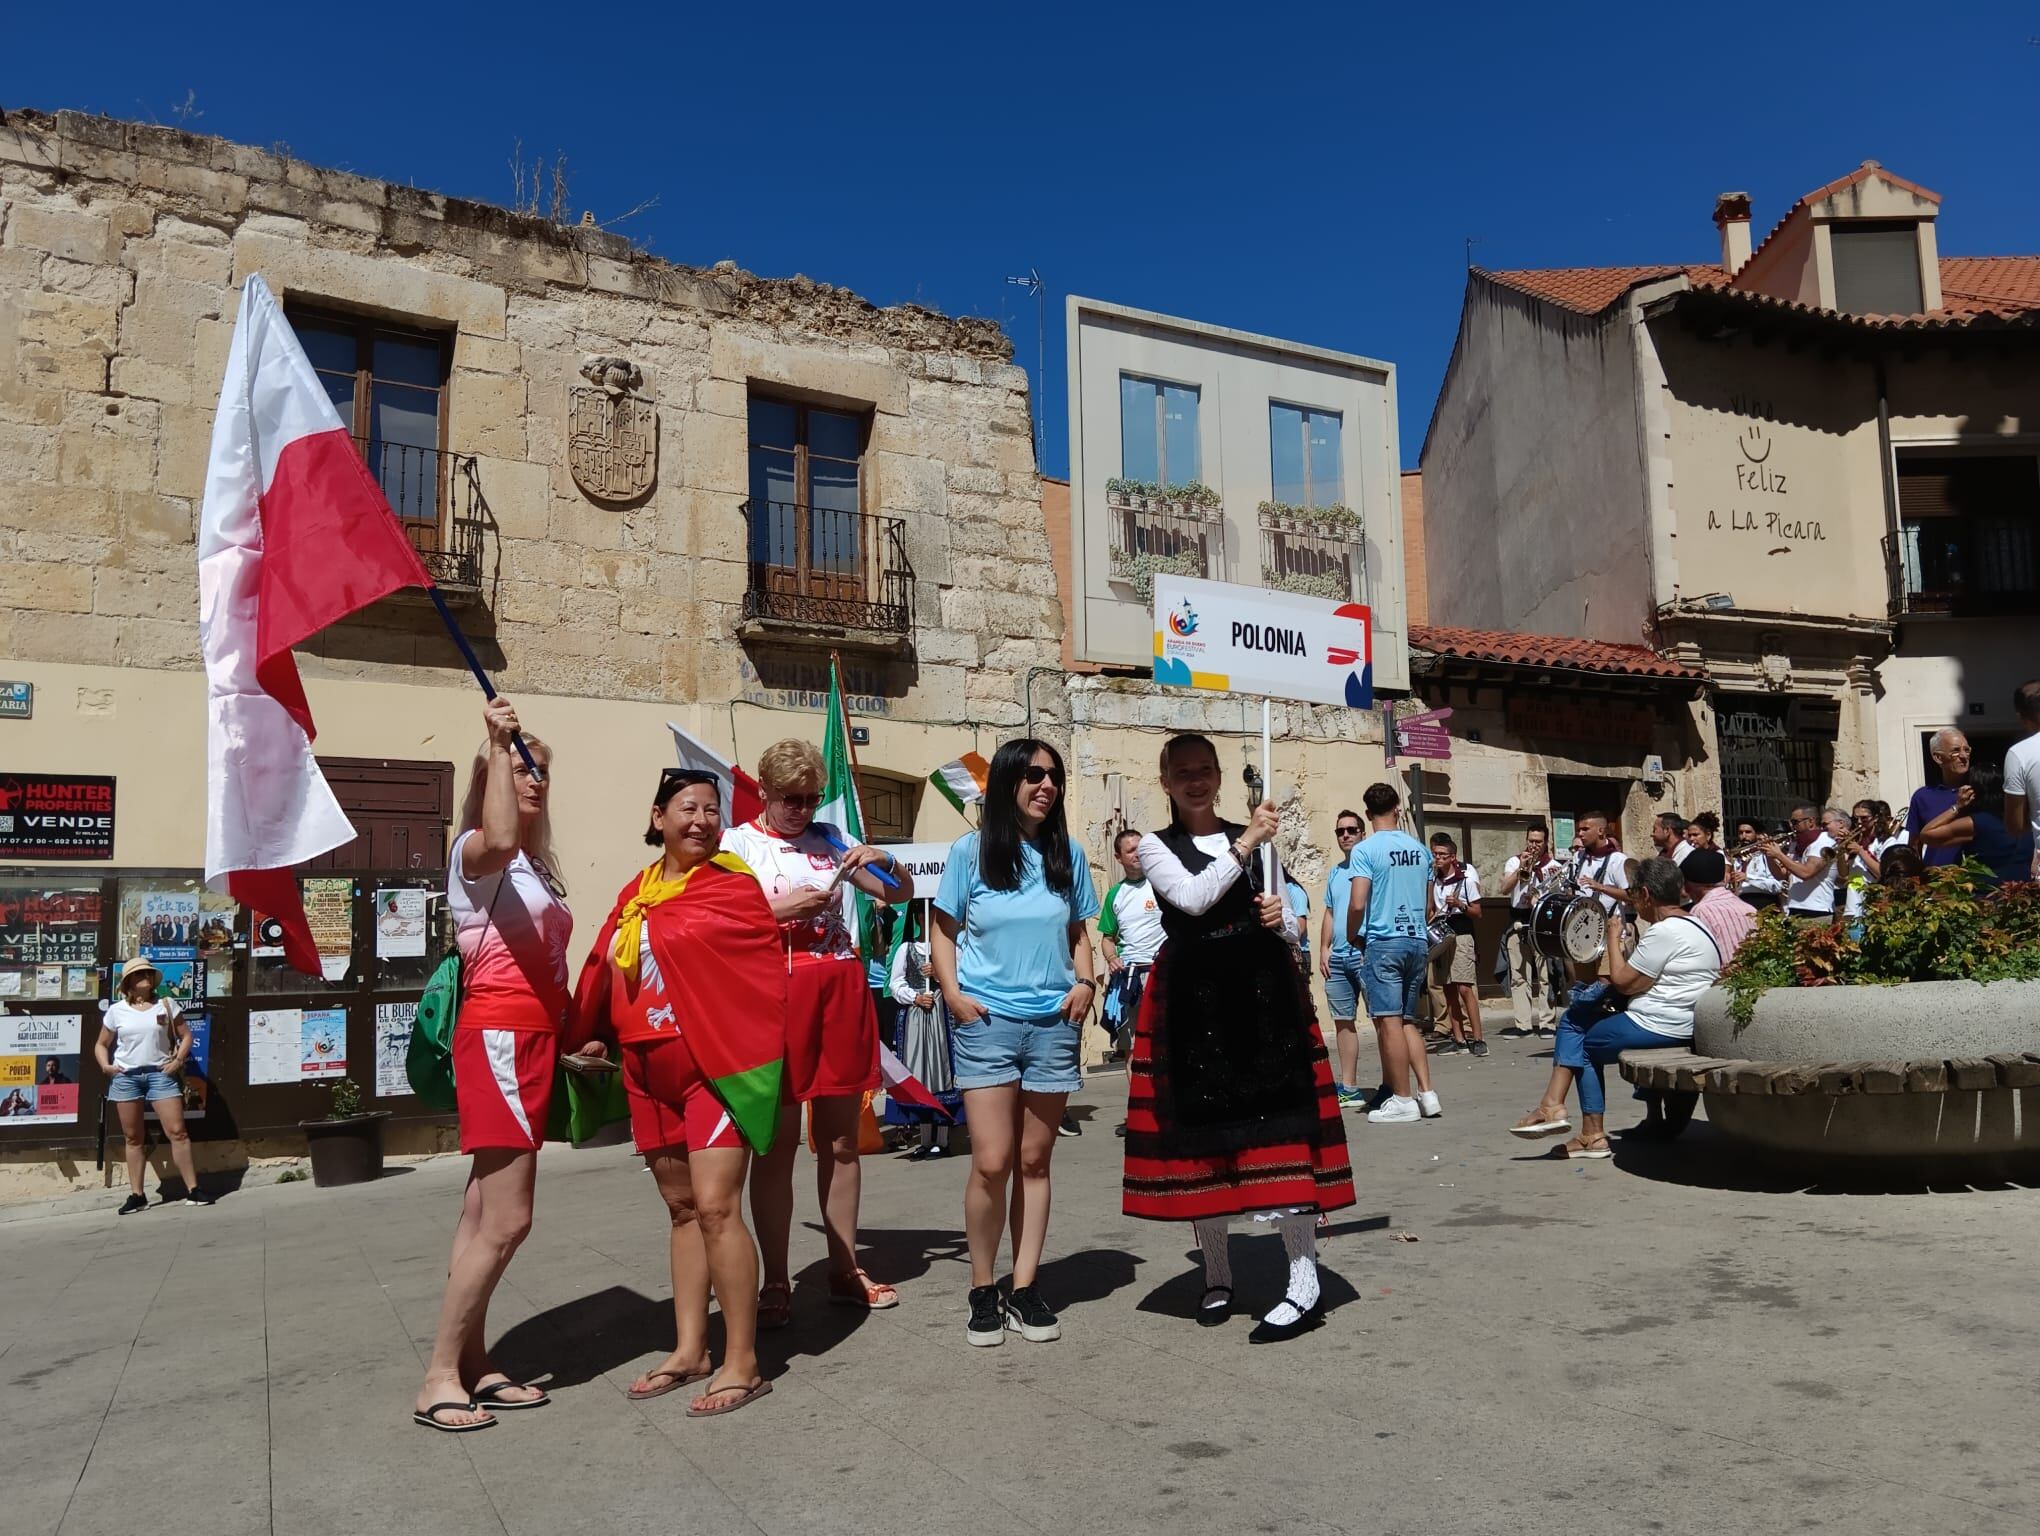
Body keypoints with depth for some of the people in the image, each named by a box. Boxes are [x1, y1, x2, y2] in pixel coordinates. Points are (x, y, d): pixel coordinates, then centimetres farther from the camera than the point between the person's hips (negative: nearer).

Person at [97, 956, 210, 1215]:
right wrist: (105, 1065, -3)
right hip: (125, 1077, 1)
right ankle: (136, 1195, 15)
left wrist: (178, 1060, -6)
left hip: (160, 1074, -1)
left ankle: (192, 1189, -5)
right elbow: (101, 1044, 15)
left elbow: (185, 1036, 8)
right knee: (133, 1138, 7)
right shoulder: (116, 1010, 6)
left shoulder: (166, 1005, 5)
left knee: (177, 1131, -8)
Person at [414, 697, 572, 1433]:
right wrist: (496, 746, -28)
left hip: (531, 1039, 9)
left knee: (486, 1213, 9)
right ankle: (438, 1378, -1)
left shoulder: (534, 867, 21)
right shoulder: (473, 850, -5)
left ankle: (472, 1365, 13)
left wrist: (574, 1037, 14)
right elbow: (499, 839, -33)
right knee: (506, 1219, -10)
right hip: (498, 1037, -9)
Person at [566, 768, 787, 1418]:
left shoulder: (733, 884, -5)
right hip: (651, 1070, 6)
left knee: (716, 1207, -10)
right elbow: (605, 971, 17)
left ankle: (742, 1362, 0)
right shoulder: (635, 893, 12)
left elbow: (762, 971, -8)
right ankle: (690, 1350, 25)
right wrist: (594, 1036, 13)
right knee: (681, 1208, 14)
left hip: (717, 1063, -6)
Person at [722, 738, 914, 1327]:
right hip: (777, 989, -4)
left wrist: (884, 860, -3)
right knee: (777, 1143, -1)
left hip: (842, 988, 4)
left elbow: (903, 894, 16)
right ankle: (776, 1283, 8)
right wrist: (781, 908, -14)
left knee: (842, 1140, 9)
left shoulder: (830, 838, 14)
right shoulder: (737, 843, 4)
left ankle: (844, 1272, 20)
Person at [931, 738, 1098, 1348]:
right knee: (992, 1161, -6)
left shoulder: (1067, 854, 7)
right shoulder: (971, 850, -1)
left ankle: (1025, 1289, 19)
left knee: (1034, 1160, 8)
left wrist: (1085, 983, -1)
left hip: (1054, 1023, 3)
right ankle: (982, 1291, 13)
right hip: (986, 1022, -2)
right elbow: (944, 931, 4)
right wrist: (953, 993, -8)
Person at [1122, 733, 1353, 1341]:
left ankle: (1304, 1280, 0)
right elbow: (1192, 898, -15)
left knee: (1277, 1125, -7)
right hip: (1193, 1000, -1)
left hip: (1264, 993, 1)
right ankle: (1217, 1278, 21)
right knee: (1199, 1129, 5)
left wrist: (1281, 919, -5)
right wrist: (1244, 845, -17)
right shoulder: (1156, 846, 6)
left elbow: (1291, 928, 17)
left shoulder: (1255, 836, 13)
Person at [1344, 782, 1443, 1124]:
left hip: (1384, 942, -6)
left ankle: (1402, 1101, -1)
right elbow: (1428, 901, 18)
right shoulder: (1419, 849, 9)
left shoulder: (1365, 850, -8)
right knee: (1408, 1021, 14)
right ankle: (1427, 1094, 10)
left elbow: (1357, 904, -14)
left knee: (1389, 1021, -3)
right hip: (1417, 942, 6)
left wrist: (1352, 937, 3)